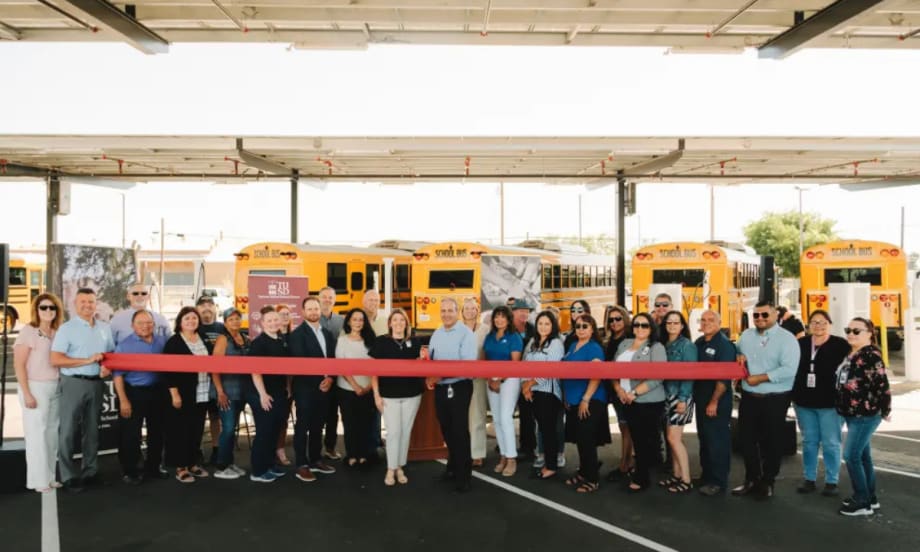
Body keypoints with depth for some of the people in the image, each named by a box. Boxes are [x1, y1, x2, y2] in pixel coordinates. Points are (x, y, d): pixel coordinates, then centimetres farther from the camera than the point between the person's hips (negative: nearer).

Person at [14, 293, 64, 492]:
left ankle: (49, 477, 17)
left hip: (55, 388, 6)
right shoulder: (28, 331, -7)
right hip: (35, 387, -6)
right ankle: (38, 480, 6)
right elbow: (18, 365, -10)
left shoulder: (57, 333, 10)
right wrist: (26, 394, -15)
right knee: (37, 433, -2)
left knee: (52, 433, 9)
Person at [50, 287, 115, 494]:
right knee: (68, 431, -2)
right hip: (73, 383, -5)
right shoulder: (66, 328, -6)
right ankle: (69, 476, 5)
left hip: (96, 384, 5)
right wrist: (87, 360, -17)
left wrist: (107, 366, -4)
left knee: (92, 430, 12)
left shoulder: (105, 328, 10)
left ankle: (90, 471, 21)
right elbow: (55, 360, -14)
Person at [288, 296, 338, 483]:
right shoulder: (297, 334, -6)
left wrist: (329, 378, -6)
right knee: (302, 426, 0)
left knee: (317, 426, 13)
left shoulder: (328, 334, 14)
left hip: (324, 386, 6)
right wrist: (318, 381, -14)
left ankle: (315, 460, 23)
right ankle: (302, 465, 6)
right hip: (305, 388, -6)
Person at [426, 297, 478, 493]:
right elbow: (430, 359, 12)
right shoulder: (436, 334, 10)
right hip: (440, 389, 6)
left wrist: (441, 374, -23)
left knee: (460, 431, -1)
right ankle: (453, 467, 34)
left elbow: (468, 363, -21)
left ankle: (463, 476, 10)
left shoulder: (466, 333, -11)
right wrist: (429, 376, -9)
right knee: (446, 430, 17)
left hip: (459, 387, -6)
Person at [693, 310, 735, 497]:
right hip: (701, 399, 8)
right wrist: (694, 395, 12)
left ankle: (719, 482, 8)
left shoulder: (724, 344, -13)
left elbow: (724, 376, -19)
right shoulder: (699, 343, 10)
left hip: (718, 402, -8)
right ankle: (706, 477, 27)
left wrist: (714, 401, -20)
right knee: (704, 439, 16)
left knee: (718, 442, -1)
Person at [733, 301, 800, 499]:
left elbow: (789, 370, -21)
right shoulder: (746, 335, 8)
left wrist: (760, 378, -19)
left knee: (771, 441, 8)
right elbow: (737, 350, 25)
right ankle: (751, 479, 27)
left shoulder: (786, 338, -11)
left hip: (774, 400, -6)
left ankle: (767, 482, 23)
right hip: (748, 397, 6)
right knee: (746, 439, 12)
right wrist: (739, 356, 1)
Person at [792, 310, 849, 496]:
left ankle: (831, 481, 14)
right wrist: (793, 394, 8)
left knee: (831, 443, 4)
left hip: (830, 403, -4)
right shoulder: (800, 344, 6)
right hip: (804, 402, 4)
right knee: (809, 441, 12)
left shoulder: (840, 345, -6)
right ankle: (809, 479, 21)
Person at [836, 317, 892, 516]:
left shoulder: (871, 355, -16)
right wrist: (843, 407, 17)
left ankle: (863, 502, 1)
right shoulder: (851, 354, 12)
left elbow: (882, 385, -18)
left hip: (866, 414, -9)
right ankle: (871, 498, 25)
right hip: (853, 413, 9)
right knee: (863, 455, 15)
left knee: (851, 455, -8)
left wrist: (885, 411, -12)